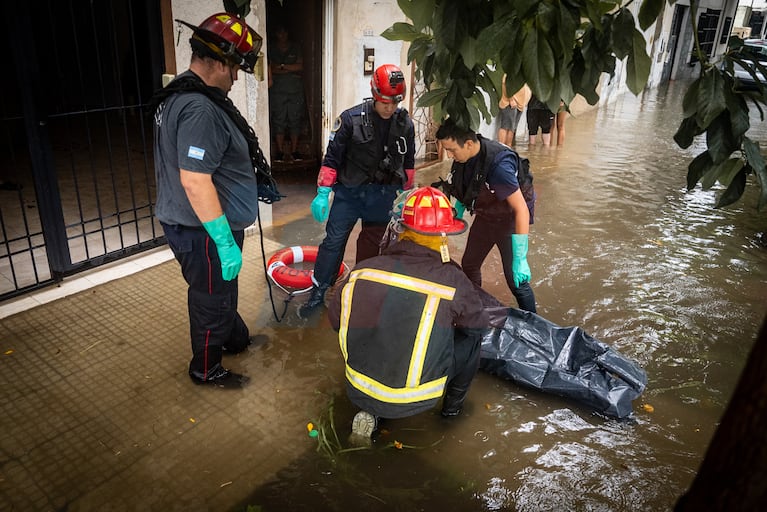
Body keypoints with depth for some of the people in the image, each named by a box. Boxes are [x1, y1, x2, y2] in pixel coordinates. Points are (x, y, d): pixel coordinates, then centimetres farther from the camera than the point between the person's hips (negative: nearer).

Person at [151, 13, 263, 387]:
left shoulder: (177, 97, 9)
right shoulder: (199, 110, -25)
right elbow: (194, 181, -30)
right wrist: (225, 243, -26)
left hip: (183, 223, 10)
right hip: (204, 233, -10)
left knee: (223, 292, 27)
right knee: (213, 302, 10)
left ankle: (237, 339, 49)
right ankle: (206, 370, 31)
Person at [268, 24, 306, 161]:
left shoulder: (295, 48, 12)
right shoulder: (271, 49, 7)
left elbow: (300, 66, 2)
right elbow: (270, 69, -3)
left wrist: (282, 66, -4)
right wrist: (291, 70, -7)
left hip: (295, 88, 1)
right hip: (277, 89, -1)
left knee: (295, 119, 0)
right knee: (278, 119, -3)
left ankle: (294, 150, 7)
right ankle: (280, 151, 4)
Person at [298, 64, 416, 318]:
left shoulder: (405, 123, -2)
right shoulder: (351, 118, -12)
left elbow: (408, 163, 10)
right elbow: (332, 157, -7)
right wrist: (322, 193, -10)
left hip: (384, 195, 2)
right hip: (349, 191, -2)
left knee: (372, 245, 10)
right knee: (333, 241, 0)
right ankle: (318, 293, 12)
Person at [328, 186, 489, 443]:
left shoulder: (362, 270, -10)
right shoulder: (454, 281, -16)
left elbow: (335, 319, 5)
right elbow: (478, 325, 2)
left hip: (359, 392, 3)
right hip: (415, 401, -2)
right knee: (471, 338, 15)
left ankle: (369, 412, 21)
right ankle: (453, 405, 36)